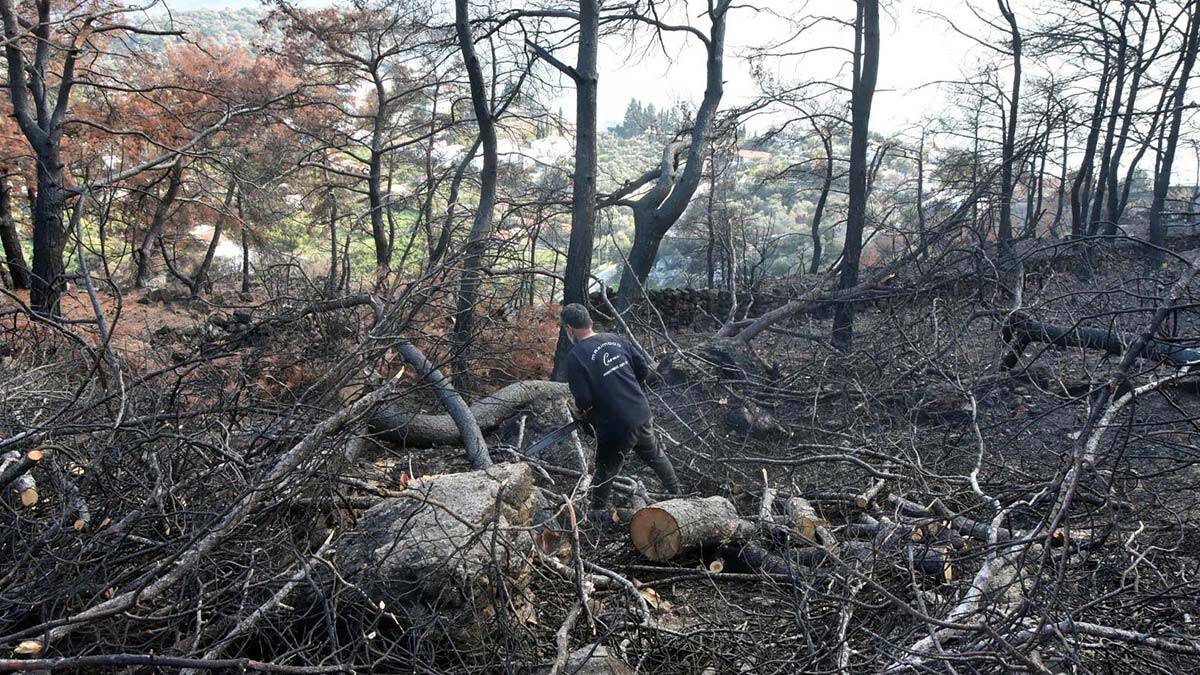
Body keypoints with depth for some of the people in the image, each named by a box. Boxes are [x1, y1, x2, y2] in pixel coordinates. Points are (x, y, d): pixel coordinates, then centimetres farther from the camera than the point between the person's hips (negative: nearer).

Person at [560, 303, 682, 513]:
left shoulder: (575, 357, -15)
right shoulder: (615, 339, 2)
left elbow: (584, 401, -18)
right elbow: (644, 369, 5)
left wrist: (584, 416, 3)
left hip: (615, 428, -6)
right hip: (642, 415, 6)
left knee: (604, 473, 13)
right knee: (654, 455, 29)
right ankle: (678, 495, 45)